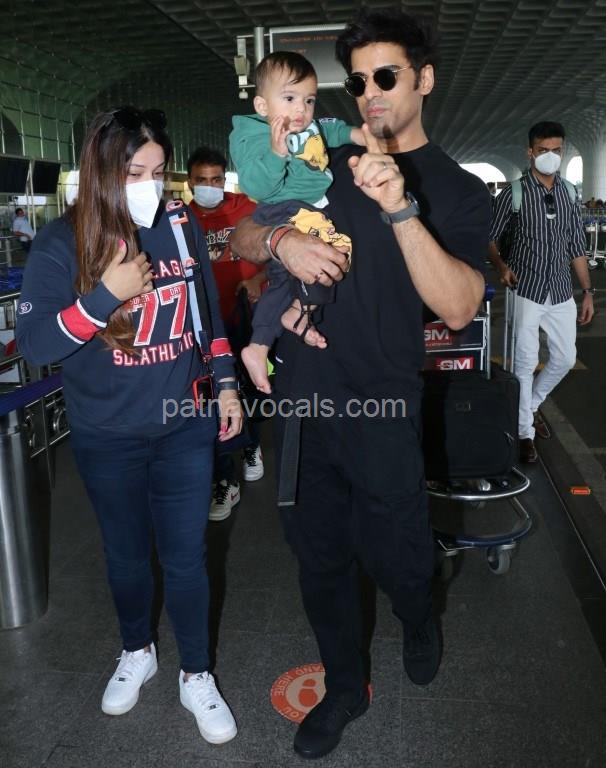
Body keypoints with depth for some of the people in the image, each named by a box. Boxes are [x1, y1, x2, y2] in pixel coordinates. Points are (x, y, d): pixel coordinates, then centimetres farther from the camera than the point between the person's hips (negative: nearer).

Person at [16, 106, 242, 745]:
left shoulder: (181, 228, -2)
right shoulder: (61, 243, -11)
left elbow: (209, 314, 10)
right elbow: (32, 345, -17)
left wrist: (226, 384, 9)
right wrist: (106, 295, -27)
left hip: (184, 428, 1)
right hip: (108, 439, -1)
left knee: (185, 558, 9)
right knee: (126, 554, 18)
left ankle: (196, 676, 30)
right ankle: (137, 653, 45)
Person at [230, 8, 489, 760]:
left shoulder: (458, 189, -2)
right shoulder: (325, 166, 8)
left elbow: (457, 308, -16)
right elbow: (240, 237, 9)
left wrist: (401, 209, -28)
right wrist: (281, 239, -14)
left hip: (379, 409, -3)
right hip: (300, 398, 4)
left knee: (395, 554, 11)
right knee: (319, 554, 15)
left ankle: (419, 621, 48)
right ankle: (345, 685, 39)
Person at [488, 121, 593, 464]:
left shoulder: (569, 194, 8)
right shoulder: (514, 193, -5)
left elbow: (577, 247, 11)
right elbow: (490, 237, 0)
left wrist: (588, 292, 9)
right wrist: (501, 265, -20)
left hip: (561, 293, 5)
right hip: (526, 292, -5)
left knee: (565, 359, 13)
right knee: (525, 364, -3)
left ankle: (532, 404, 38)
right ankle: (525, 433, 11)